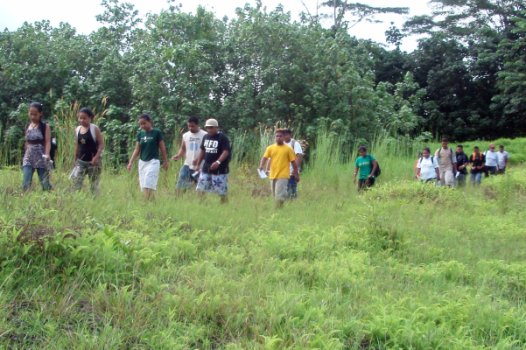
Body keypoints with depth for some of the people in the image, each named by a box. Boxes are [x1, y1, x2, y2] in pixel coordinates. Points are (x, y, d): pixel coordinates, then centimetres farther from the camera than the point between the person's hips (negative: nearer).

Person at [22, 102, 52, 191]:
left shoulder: (45, 127, -3)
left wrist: (47, 154, -28)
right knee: (25, 183, -9)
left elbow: (48, 142, -12)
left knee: (45, 184, 2)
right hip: (28, 158, 4)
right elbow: (27, 143, 17)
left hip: (41, 158, -4)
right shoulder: (28, 127, 10)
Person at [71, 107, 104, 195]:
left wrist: (96, 157, -20)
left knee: (94, 186, 2)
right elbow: (77, 146, 14)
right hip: (81, 161, 5)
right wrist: (75, 160, 14)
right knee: (75, 183, -6)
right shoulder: (77, 129, 6)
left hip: (93, 162, -4)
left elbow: (101, 144, -10)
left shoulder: (94, 129, -9)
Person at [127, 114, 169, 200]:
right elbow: (137, 150, 8)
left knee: (148, 186, -14)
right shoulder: (140, 134, 7)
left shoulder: (157, 132, -6)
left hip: (153, 162, -5)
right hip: (142, 162, 5)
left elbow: (162, 148, -2)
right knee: (144, 187, 6)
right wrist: (131, 162, 0)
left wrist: (165, 161, -1)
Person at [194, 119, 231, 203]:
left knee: (222, 191, -2)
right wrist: (198, 163, 19)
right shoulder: (205, 137, 11)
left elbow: (226, 152, -19)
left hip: (219, 169, -7)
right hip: (206, 168, 7)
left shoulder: (223, 138, -10)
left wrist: (218, 162, -32)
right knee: (200, 189, 6)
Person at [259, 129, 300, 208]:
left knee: (279, 196, -15)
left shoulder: (288, 149, -1)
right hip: (273, 176, 5)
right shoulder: (270, 148, 8)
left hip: (283, 176, -5)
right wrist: (261, 166, -22)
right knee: (275, 196, 12)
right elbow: (265, 158, -3)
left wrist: (297, 175, 3)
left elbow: (293, 162, 2)